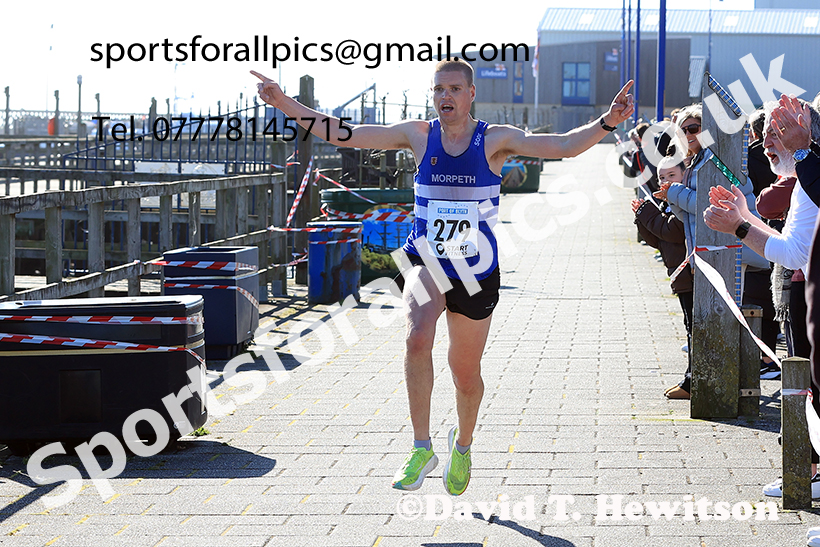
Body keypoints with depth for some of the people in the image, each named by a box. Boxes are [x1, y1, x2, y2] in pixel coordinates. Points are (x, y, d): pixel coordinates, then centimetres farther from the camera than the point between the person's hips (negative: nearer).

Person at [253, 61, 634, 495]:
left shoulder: (494, 140, -6)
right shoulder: (418, 136, -1)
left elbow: (565, 146, -16)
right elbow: (342, 134, -1)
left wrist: (607, 123, -33)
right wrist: (285, 104, -8)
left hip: (475, 272, 0)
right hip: (426, 264, 0)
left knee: (465, 374, 11)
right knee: (417, 338, -30)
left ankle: (462, 444, 44)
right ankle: (421, 449, -22)